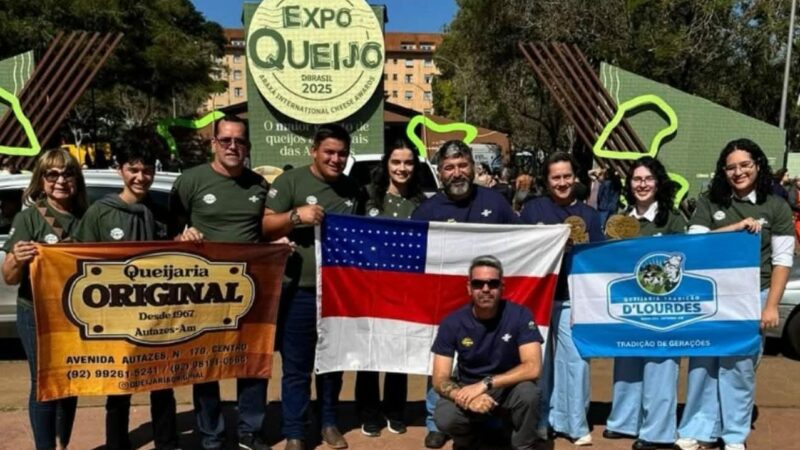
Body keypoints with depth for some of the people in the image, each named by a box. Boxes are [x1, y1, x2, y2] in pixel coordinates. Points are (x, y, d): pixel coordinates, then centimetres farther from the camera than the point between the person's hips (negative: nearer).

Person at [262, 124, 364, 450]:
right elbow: (265, 227, -7)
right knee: (297, 367, 4)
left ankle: (329, 423, 32)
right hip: (300, 290, -4)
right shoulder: (290, 181, -4)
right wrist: (296, 215, -23)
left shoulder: (353, 190, 12)